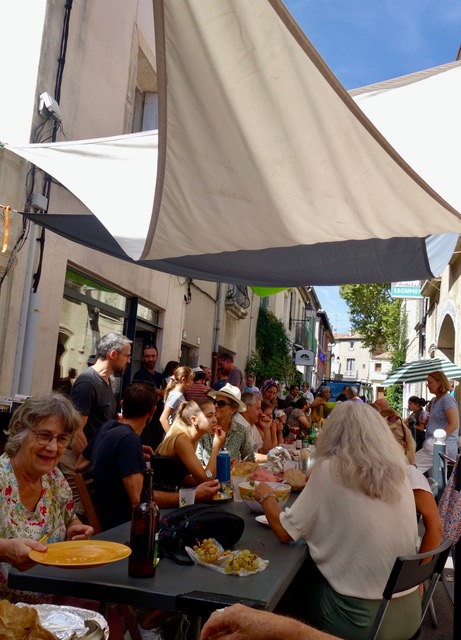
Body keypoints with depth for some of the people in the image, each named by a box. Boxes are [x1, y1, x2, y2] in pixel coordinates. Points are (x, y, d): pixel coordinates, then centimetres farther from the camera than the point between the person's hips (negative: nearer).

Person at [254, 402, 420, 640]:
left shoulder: (330, 470, -16)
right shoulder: (396, 470, 0)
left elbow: (285, 532, -11)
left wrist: (265, 496, 9)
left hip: (359, 616, -5)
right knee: (308, 567, 25)